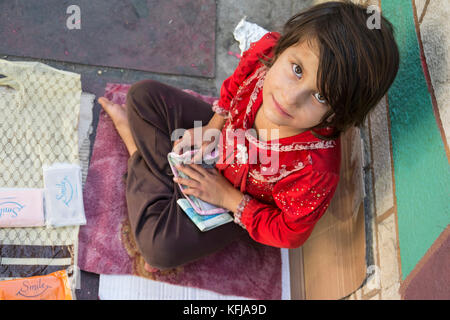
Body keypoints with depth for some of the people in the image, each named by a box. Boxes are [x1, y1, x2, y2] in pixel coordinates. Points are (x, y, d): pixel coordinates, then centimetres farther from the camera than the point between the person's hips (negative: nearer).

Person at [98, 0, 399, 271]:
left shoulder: (315, 173, -44)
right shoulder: (265, 51, -31)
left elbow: (289, 234, -24)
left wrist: (227, 197, -22)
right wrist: (210, 129, -12)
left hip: (237, 201, -3)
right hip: (224, 134, 4)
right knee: (144, 94, 2)